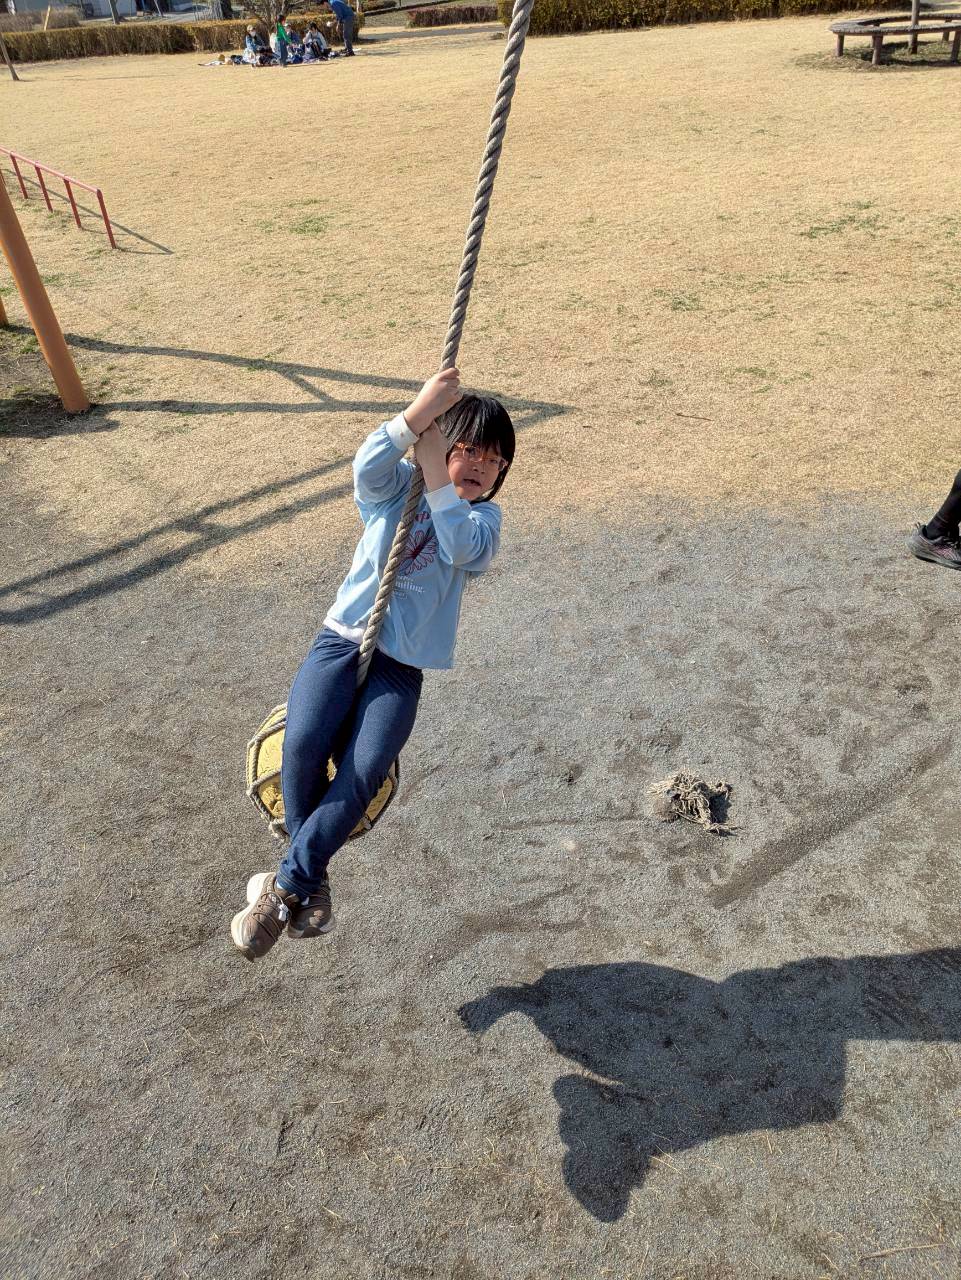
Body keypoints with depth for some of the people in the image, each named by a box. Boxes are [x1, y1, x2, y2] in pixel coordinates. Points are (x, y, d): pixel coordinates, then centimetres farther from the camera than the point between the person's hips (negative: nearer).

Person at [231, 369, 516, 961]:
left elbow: (463, 549, -16)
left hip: (401, 667, 0)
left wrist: (436, 477, -14)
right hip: (342, 640, 1)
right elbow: (368, 465, -17)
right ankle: (313, 881, -3)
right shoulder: (396, 486, 8)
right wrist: (422, 408, -22)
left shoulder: (484, 519, 8)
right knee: (303, 746, -25)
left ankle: (286, 883, -5)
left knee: (363, 774, -24)